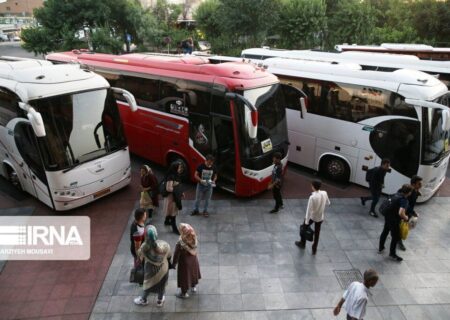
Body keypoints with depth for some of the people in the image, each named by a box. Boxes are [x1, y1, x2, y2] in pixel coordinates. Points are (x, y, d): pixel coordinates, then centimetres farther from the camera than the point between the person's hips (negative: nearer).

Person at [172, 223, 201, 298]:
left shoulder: (180, 244, -35)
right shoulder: (194, 240, -21)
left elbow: (176, 255, -20)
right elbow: (194, 251, -4)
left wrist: (174, 264, -3)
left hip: (185, 263, -4)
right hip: (193, 260, 5)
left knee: (184, 277, 19)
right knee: (193, 273, 29)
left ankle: (184, 293, 41)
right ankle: (193, 287, 54)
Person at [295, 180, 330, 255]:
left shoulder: (312, 197, -30)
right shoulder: (324, 193, -14)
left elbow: (309, 210, -25)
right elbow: (328, 203, 5)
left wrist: (306, 221, -18)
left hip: (311, 216, -4)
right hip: (320, 217, 4)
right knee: (317, 233, 19)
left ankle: (302, 243, 39)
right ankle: (314, 249, 31)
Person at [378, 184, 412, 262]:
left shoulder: (397, 194, 0)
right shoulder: (404, 200, -25)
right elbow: (401, 213, -36)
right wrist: (405, 218, -16)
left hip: (387, 216, 9)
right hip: (394, 220, -9)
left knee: (385, 231, 25)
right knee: (396, 237, 9)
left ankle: (380, 248, 42)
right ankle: (392, 254, 25)